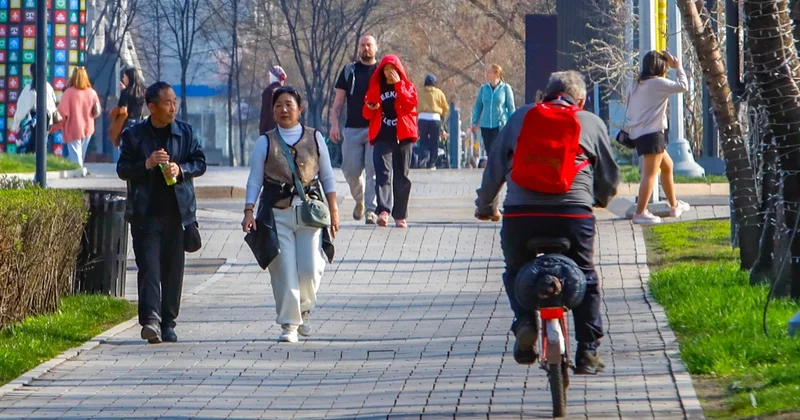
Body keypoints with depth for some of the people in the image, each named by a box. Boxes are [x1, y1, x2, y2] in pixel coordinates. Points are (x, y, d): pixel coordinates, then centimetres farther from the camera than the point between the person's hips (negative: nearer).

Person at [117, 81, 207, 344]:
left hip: (178, 211, 3)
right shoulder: (134, 135, 2)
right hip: (146, 212, -3)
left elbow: (200, 163, 9)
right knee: (149, 267, -12)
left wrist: (180, 169, -11)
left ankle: (168, 323, 13)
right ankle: (150, 320, -21)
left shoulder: (185, 132, 9)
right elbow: (122, 169, 0)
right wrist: (147, 164, -16)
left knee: (173, 270, 6)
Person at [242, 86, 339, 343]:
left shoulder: (314, 139, 8)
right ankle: (289, 324, 3)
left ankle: (304, 310, 21)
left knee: (311, 268, -7)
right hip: (277, 213, -1)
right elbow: (255, 180, 4)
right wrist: (249, 211, -7)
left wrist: (333, 211, 9)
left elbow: (327, 177, 13)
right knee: (284, 271, -6)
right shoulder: (265, 143, 5)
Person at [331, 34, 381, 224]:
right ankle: (359, 200, 28)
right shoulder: (349, 71, 11)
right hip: (353, 128, 2)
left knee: (374, 170, -9)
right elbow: (339, 100, 10)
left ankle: (371, 210, -8)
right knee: (351, 170, 1)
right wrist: (334, 123, -1)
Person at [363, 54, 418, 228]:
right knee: (383, 172, -17)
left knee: (401, 176, 3)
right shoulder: (376, 88, 14)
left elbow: (410, 103, -10)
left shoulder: (407, 86, 10)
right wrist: (370, 107, -6)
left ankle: (400, 216, 10)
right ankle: (383, 211, -31)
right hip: (382, 136, 0)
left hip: (403, 136, 0)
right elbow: (367, 114, 16)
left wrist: (398, 84, -10)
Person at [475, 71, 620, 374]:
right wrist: (600, 199, 46)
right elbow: (610, 178, 23)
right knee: (585, 279, 17)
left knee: (516, 272, 23)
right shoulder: (592, 123, 18)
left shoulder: (521, 118, 19)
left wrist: (485, 207, 36)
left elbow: (494, 168, 20)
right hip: (573, 212, 0)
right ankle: (588, 352, 13)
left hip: (520, 213, 1)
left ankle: (524, 321, -4)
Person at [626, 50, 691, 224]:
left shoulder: (636, 85, 15)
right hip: (652, 134, -9)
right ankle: (640, 213, -21)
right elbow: (683, 86, -11)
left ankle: (674, 205, 34)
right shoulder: (657, 83, -9)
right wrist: (678, 68, 3)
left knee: (667, 166, 23)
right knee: (650, 173, -12)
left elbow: (629, 113, 14)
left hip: (639, 133, 9)